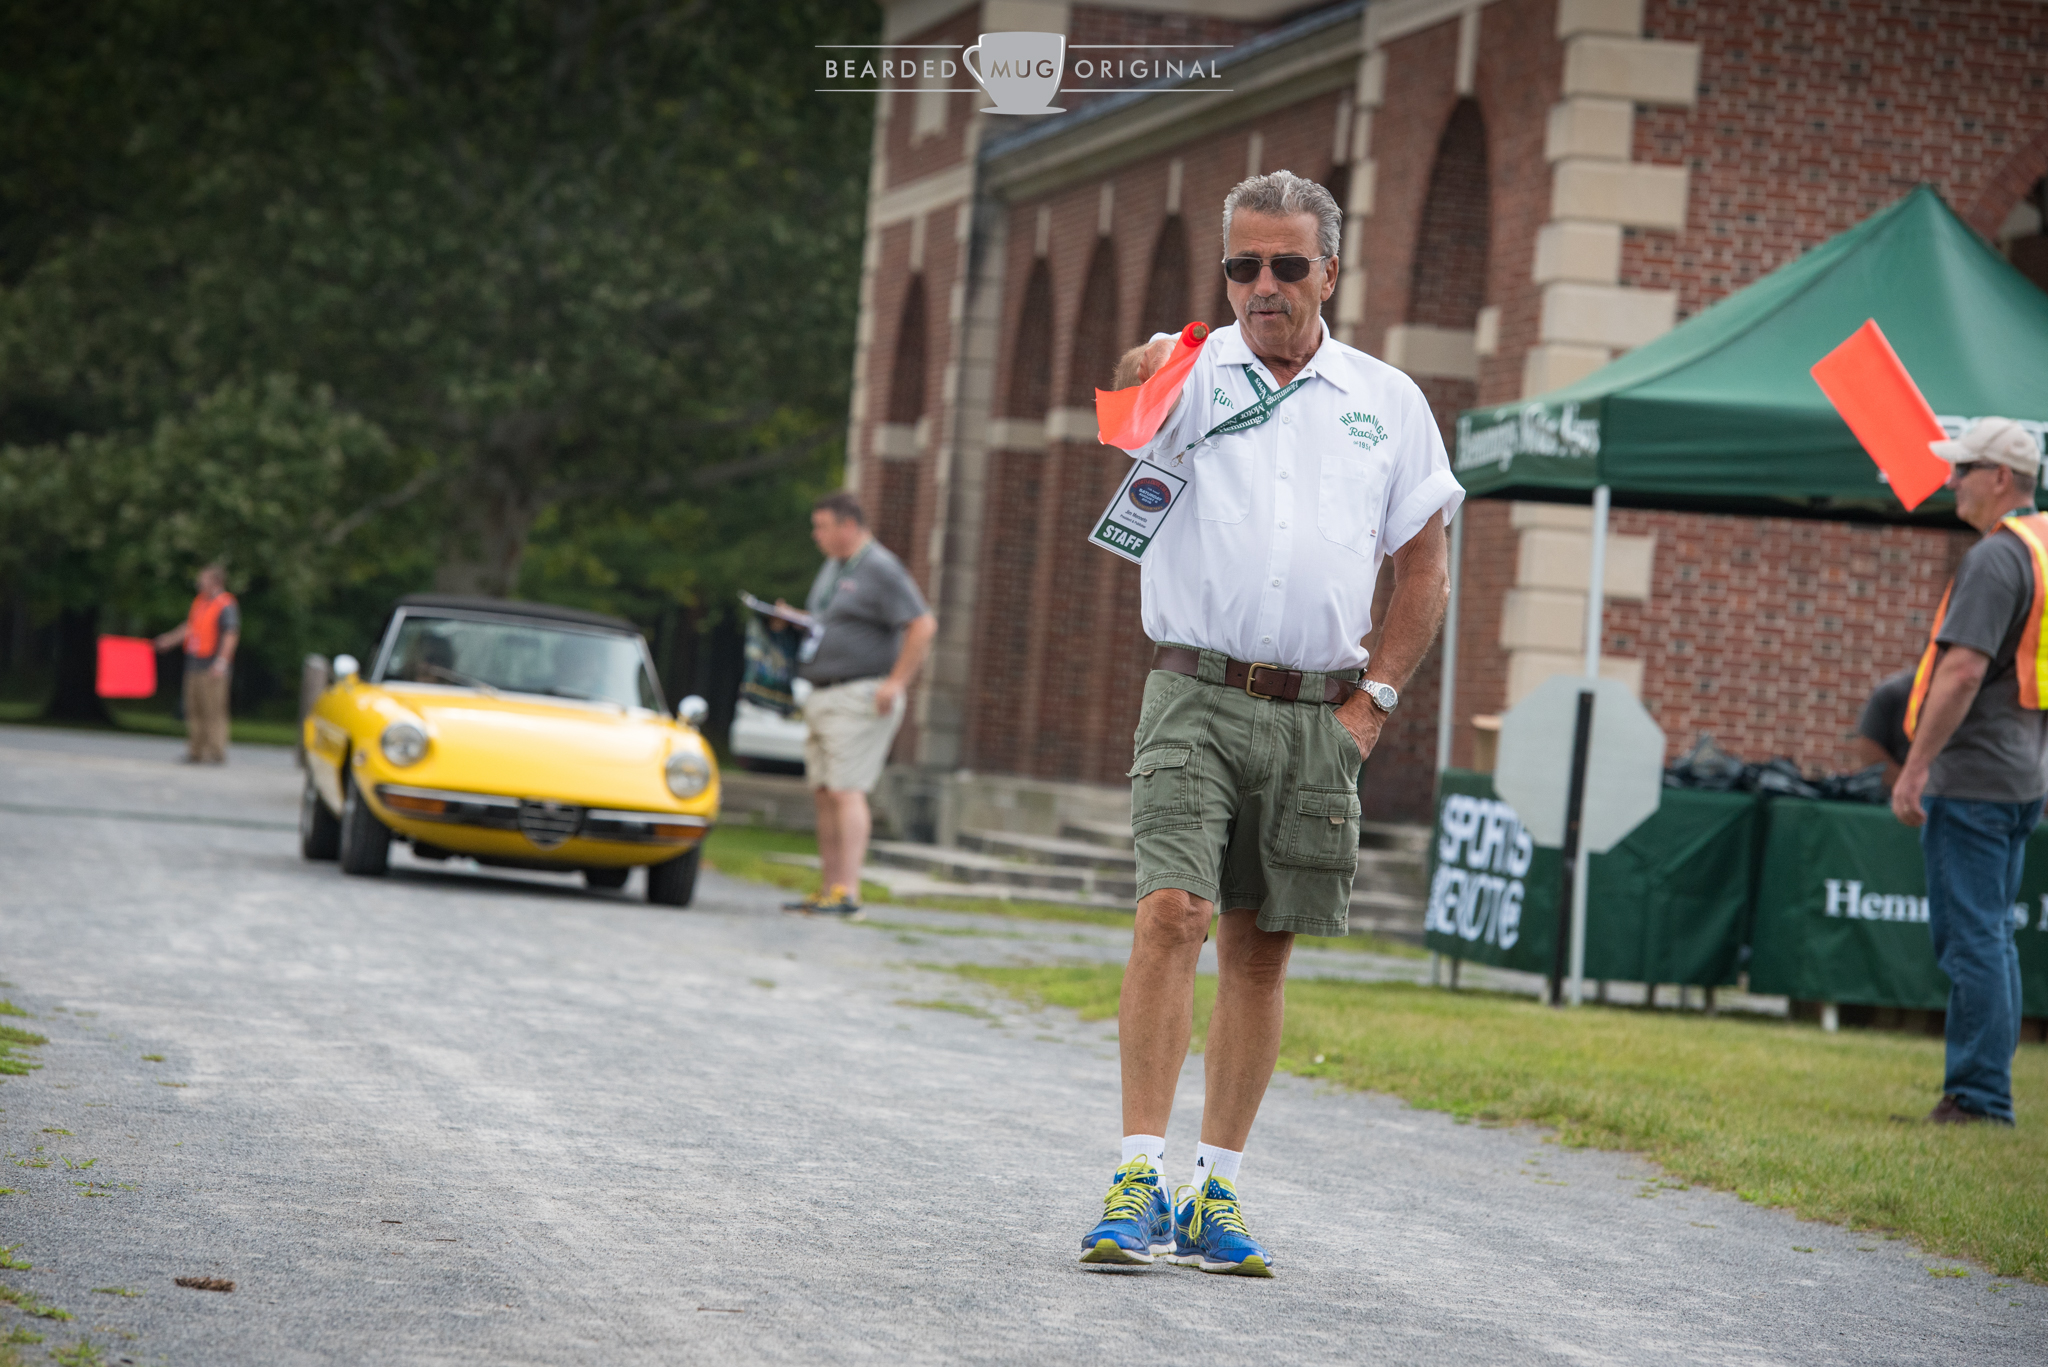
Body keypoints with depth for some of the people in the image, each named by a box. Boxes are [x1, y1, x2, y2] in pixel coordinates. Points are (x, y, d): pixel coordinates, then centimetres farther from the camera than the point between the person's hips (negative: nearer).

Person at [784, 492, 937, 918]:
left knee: (846, 791, -15)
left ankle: (848, 892, -19)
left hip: (862, 696, -9)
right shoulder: (833, 567, 18)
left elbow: (923, 626, -17)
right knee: (824, 794, 7)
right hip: (823, 697, 10)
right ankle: (827, 891, 10)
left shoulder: (881, 570, -12)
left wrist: (896, 683, -20)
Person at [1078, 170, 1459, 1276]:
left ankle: (1216, 1190, 14)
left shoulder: (1388, 402, 9)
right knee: (1172, 914, -16)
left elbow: (1423, 568, 14)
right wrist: (1140, 380, -45)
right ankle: (1140, 1182, -16)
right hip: (1195, 696, -3)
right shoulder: (1193, 377, 2)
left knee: (1262, 948, 6)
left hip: (1317, 716, 3)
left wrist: (1374, 698, 4)